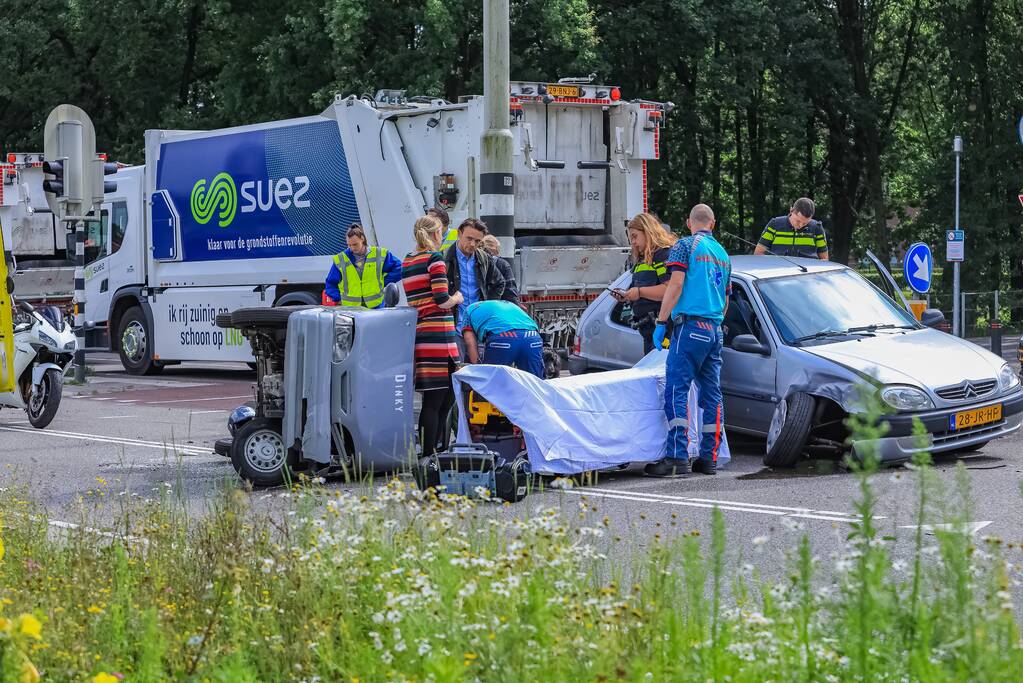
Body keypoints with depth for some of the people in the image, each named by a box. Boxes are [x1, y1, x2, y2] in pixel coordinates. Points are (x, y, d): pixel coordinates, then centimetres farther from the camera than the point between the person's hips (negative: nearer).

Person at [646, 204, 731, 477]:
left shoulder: (685, 245, 0)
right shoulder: (722, 253, 21)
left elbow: (676, 284, -11)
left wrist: (661, 322, -9)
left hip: (691, 325, -7)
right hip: (715, 328, 7)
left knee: (676, 390, -11)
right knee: (711, 393, 9)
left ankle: (677, 458, -20)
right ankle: (709, 457, 9)